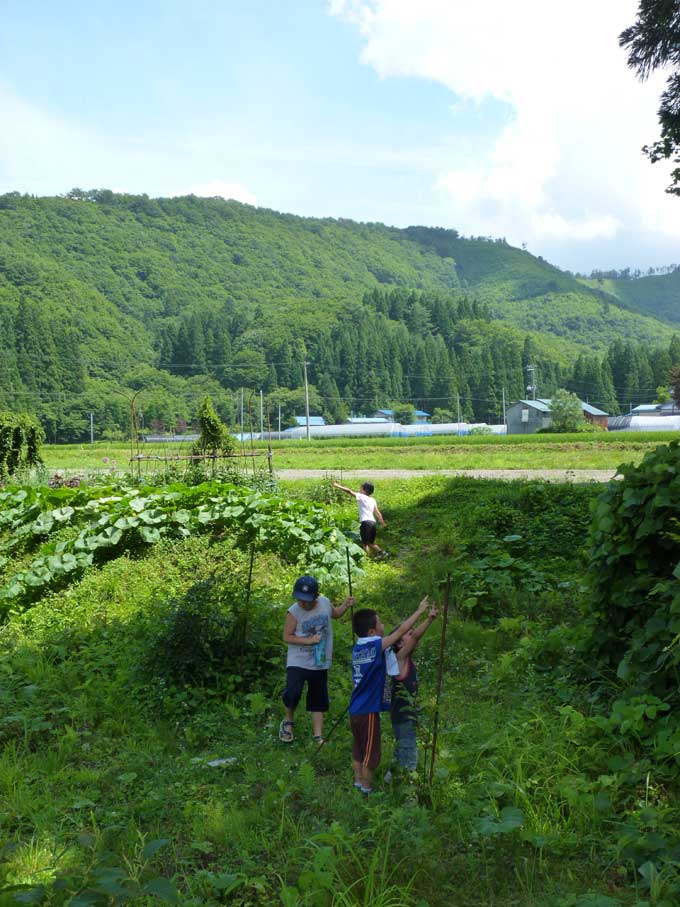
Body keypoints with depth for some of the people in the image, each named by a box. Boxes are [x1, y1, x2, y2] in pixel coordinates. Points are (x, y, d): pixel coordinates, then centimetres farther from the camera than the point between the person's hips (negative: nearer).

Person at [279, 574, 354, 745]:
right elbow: (287, 637, -13)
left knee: (318, 701, 12)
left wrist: (345, 605, -4)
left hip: (320, 663, 4)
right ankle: (288, 721, 13)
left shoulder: (324, 602, -8)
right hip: (298, 662, -4)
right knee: (292, 694, -18)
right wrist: (308, 640, -22)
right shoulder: (294, 612, -19)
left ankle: (318, 737, 23)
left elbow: (335, 614, 15)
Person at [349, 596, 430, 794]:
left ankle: (358, 783, 33)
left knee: (358, 749, 20)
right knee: (371, 753, 7)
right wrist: (419, 610, -6)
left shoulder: (358, 647, 4)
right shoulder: (375, 646, -18)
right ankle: (366, 791, 19)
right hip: (368, 711, -8)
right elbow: (401, 631, -15)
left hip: (355, 709, 8)